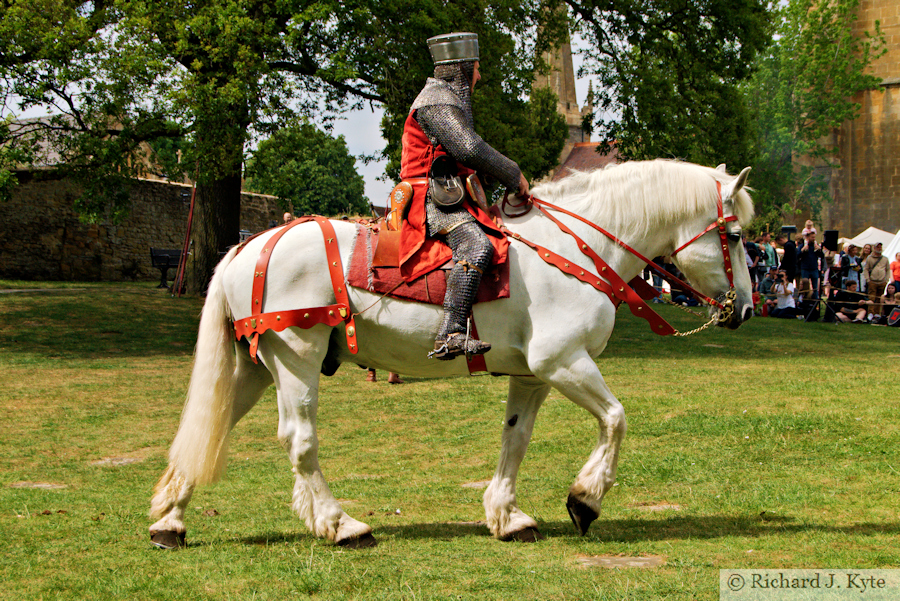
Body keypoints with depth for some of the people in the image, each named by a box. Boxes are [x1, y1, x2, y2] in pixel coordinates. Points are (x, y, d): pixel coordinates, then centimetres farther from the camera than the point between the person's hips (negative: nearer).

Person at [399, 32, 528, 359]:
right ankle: (450, 335, -44)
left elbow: (464, 154, 32)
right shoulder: (437, 102, -10)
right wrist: (514, 175, -11)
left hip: (448, 199, 11)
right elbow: (470, 149, -22)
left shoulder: (450, 100, 26)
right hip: (434, 200, -11)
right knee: (478, 246, -33)